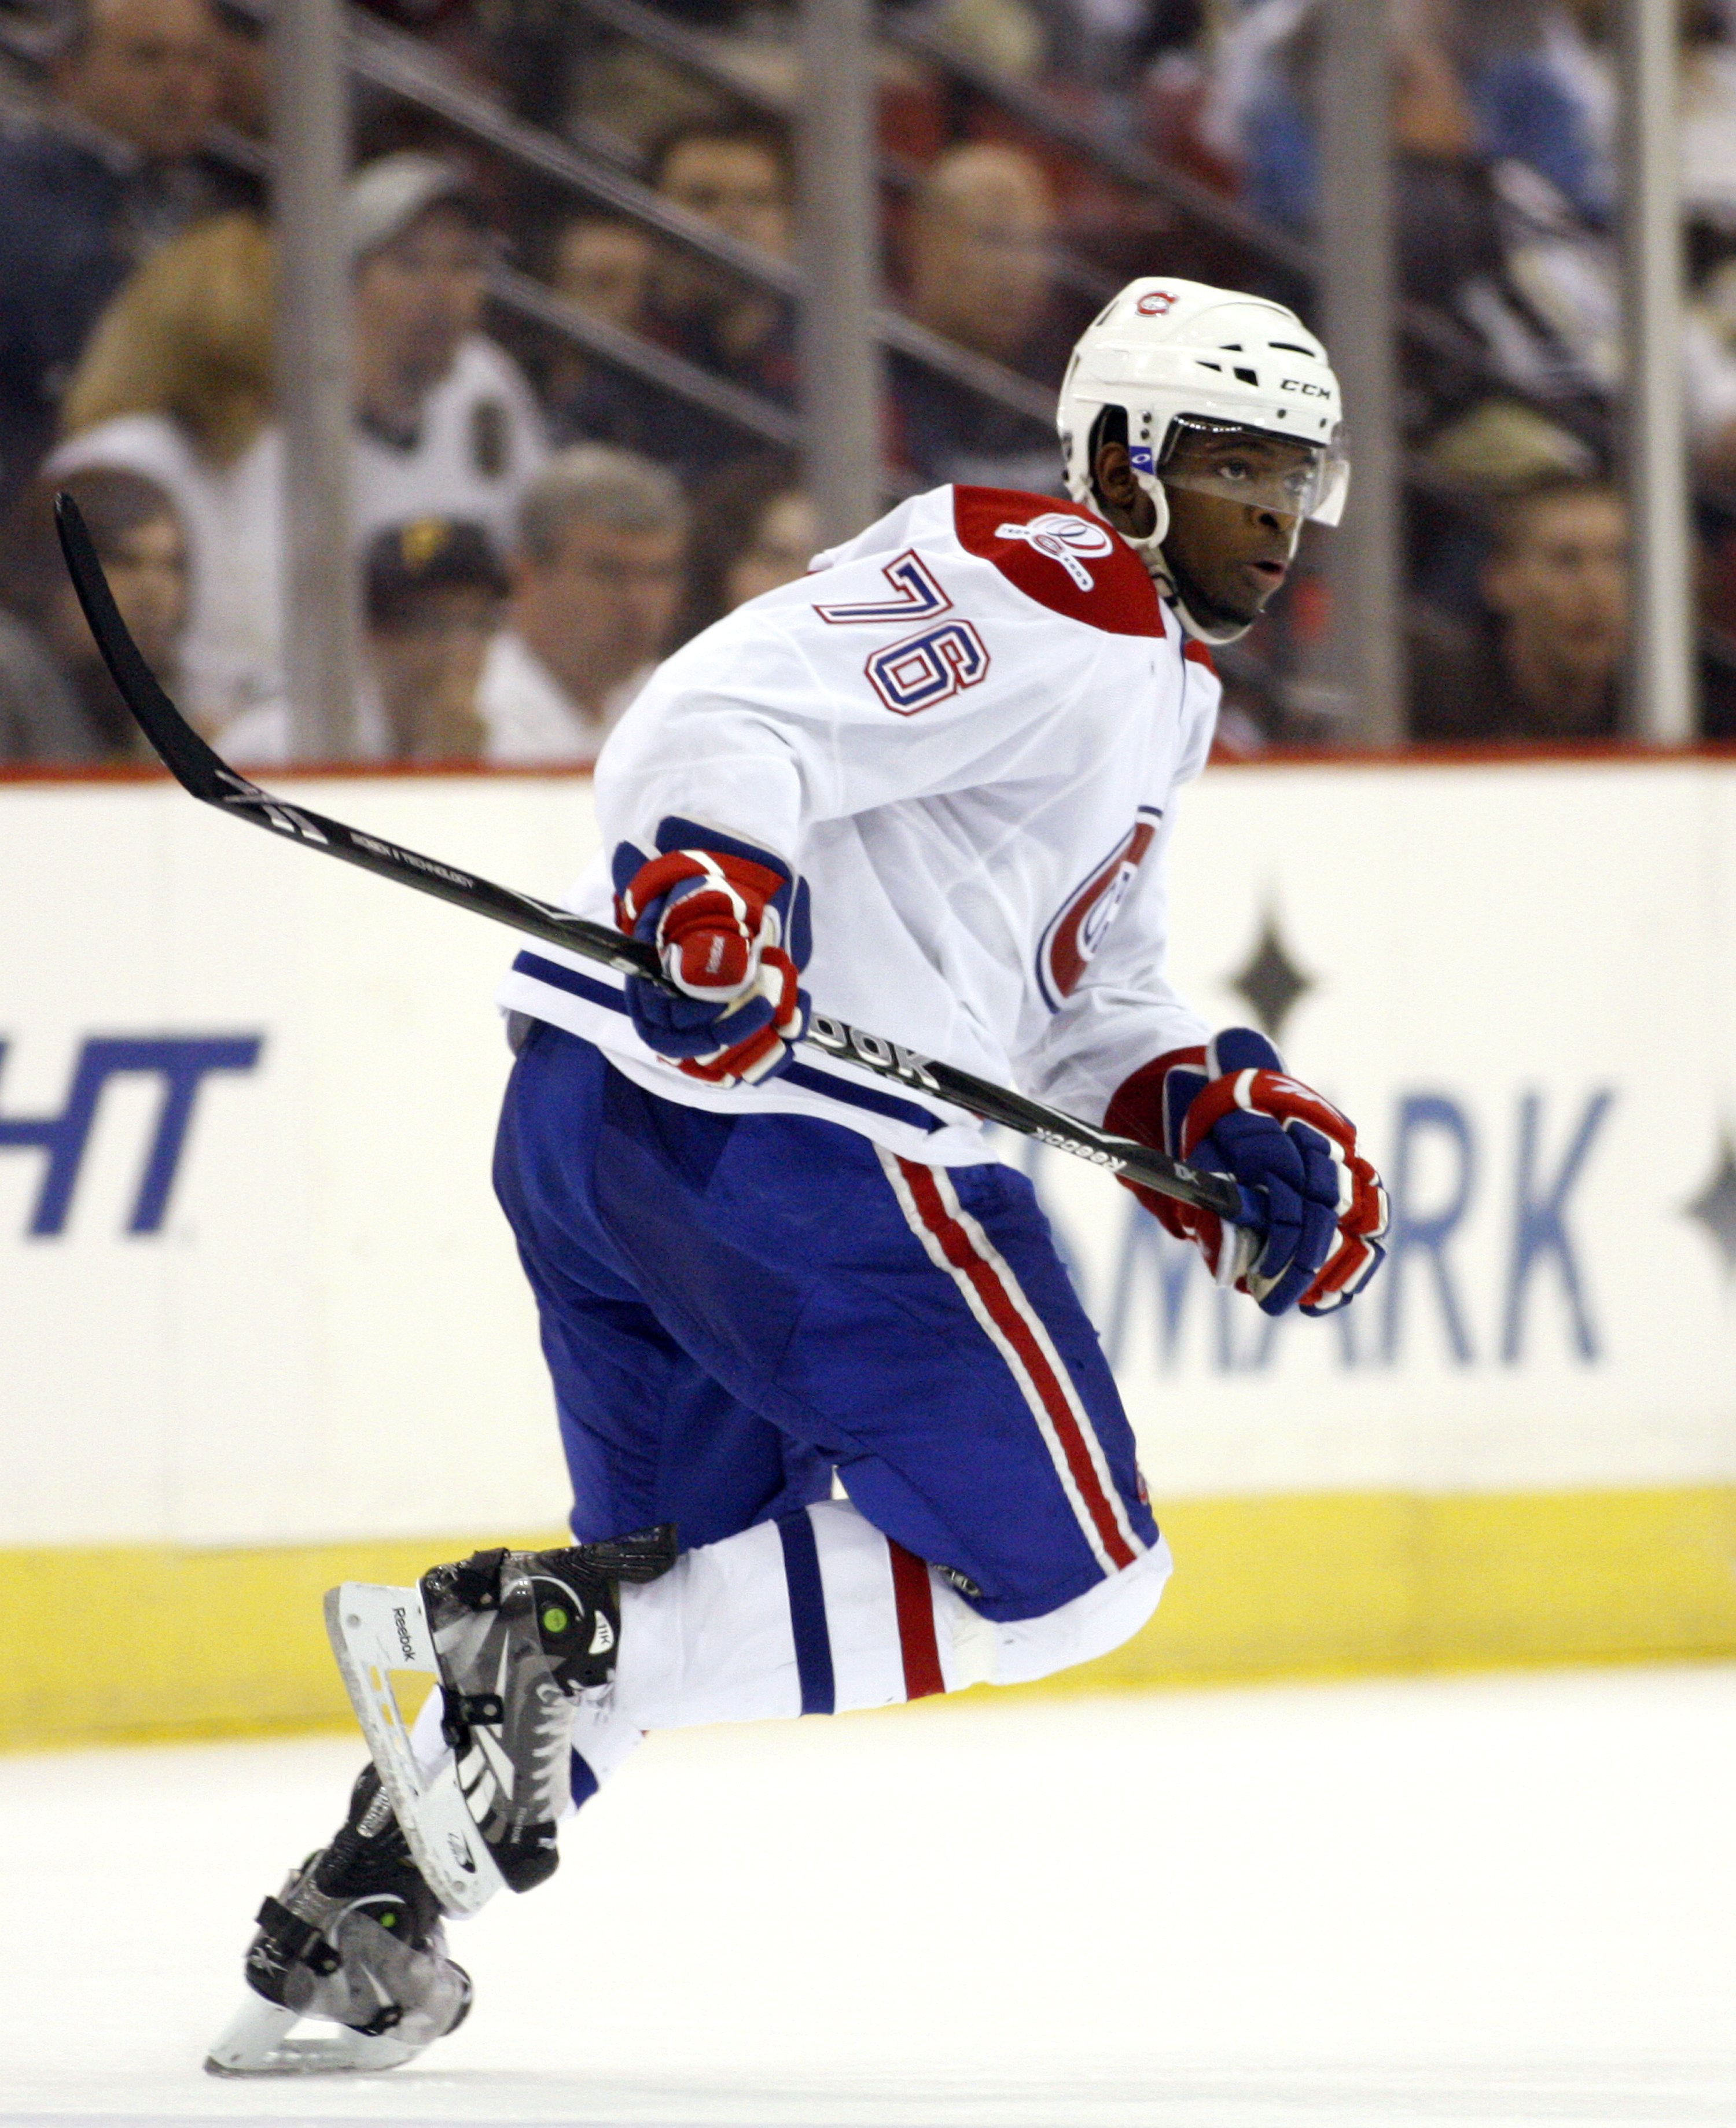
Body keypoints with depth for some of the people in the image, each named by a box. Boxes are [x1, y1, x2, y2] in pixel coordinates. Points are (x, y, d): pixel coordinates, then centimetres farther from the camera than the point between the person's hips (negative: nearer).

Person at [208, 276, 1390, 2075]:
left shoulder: (1149, 687, 26)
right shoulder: (1042, 601, -9)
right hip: (794, 1139, -11)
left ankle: (355, 1916, 22)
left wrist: (1226, 1128, 12)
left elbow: (1080, 1001, 29)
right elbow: (724, 718, -21)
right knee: (1055, 1570, -4)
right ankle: (548, 1635, -12)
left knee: (699, 1569, 25)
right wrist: (706, 894, -39)